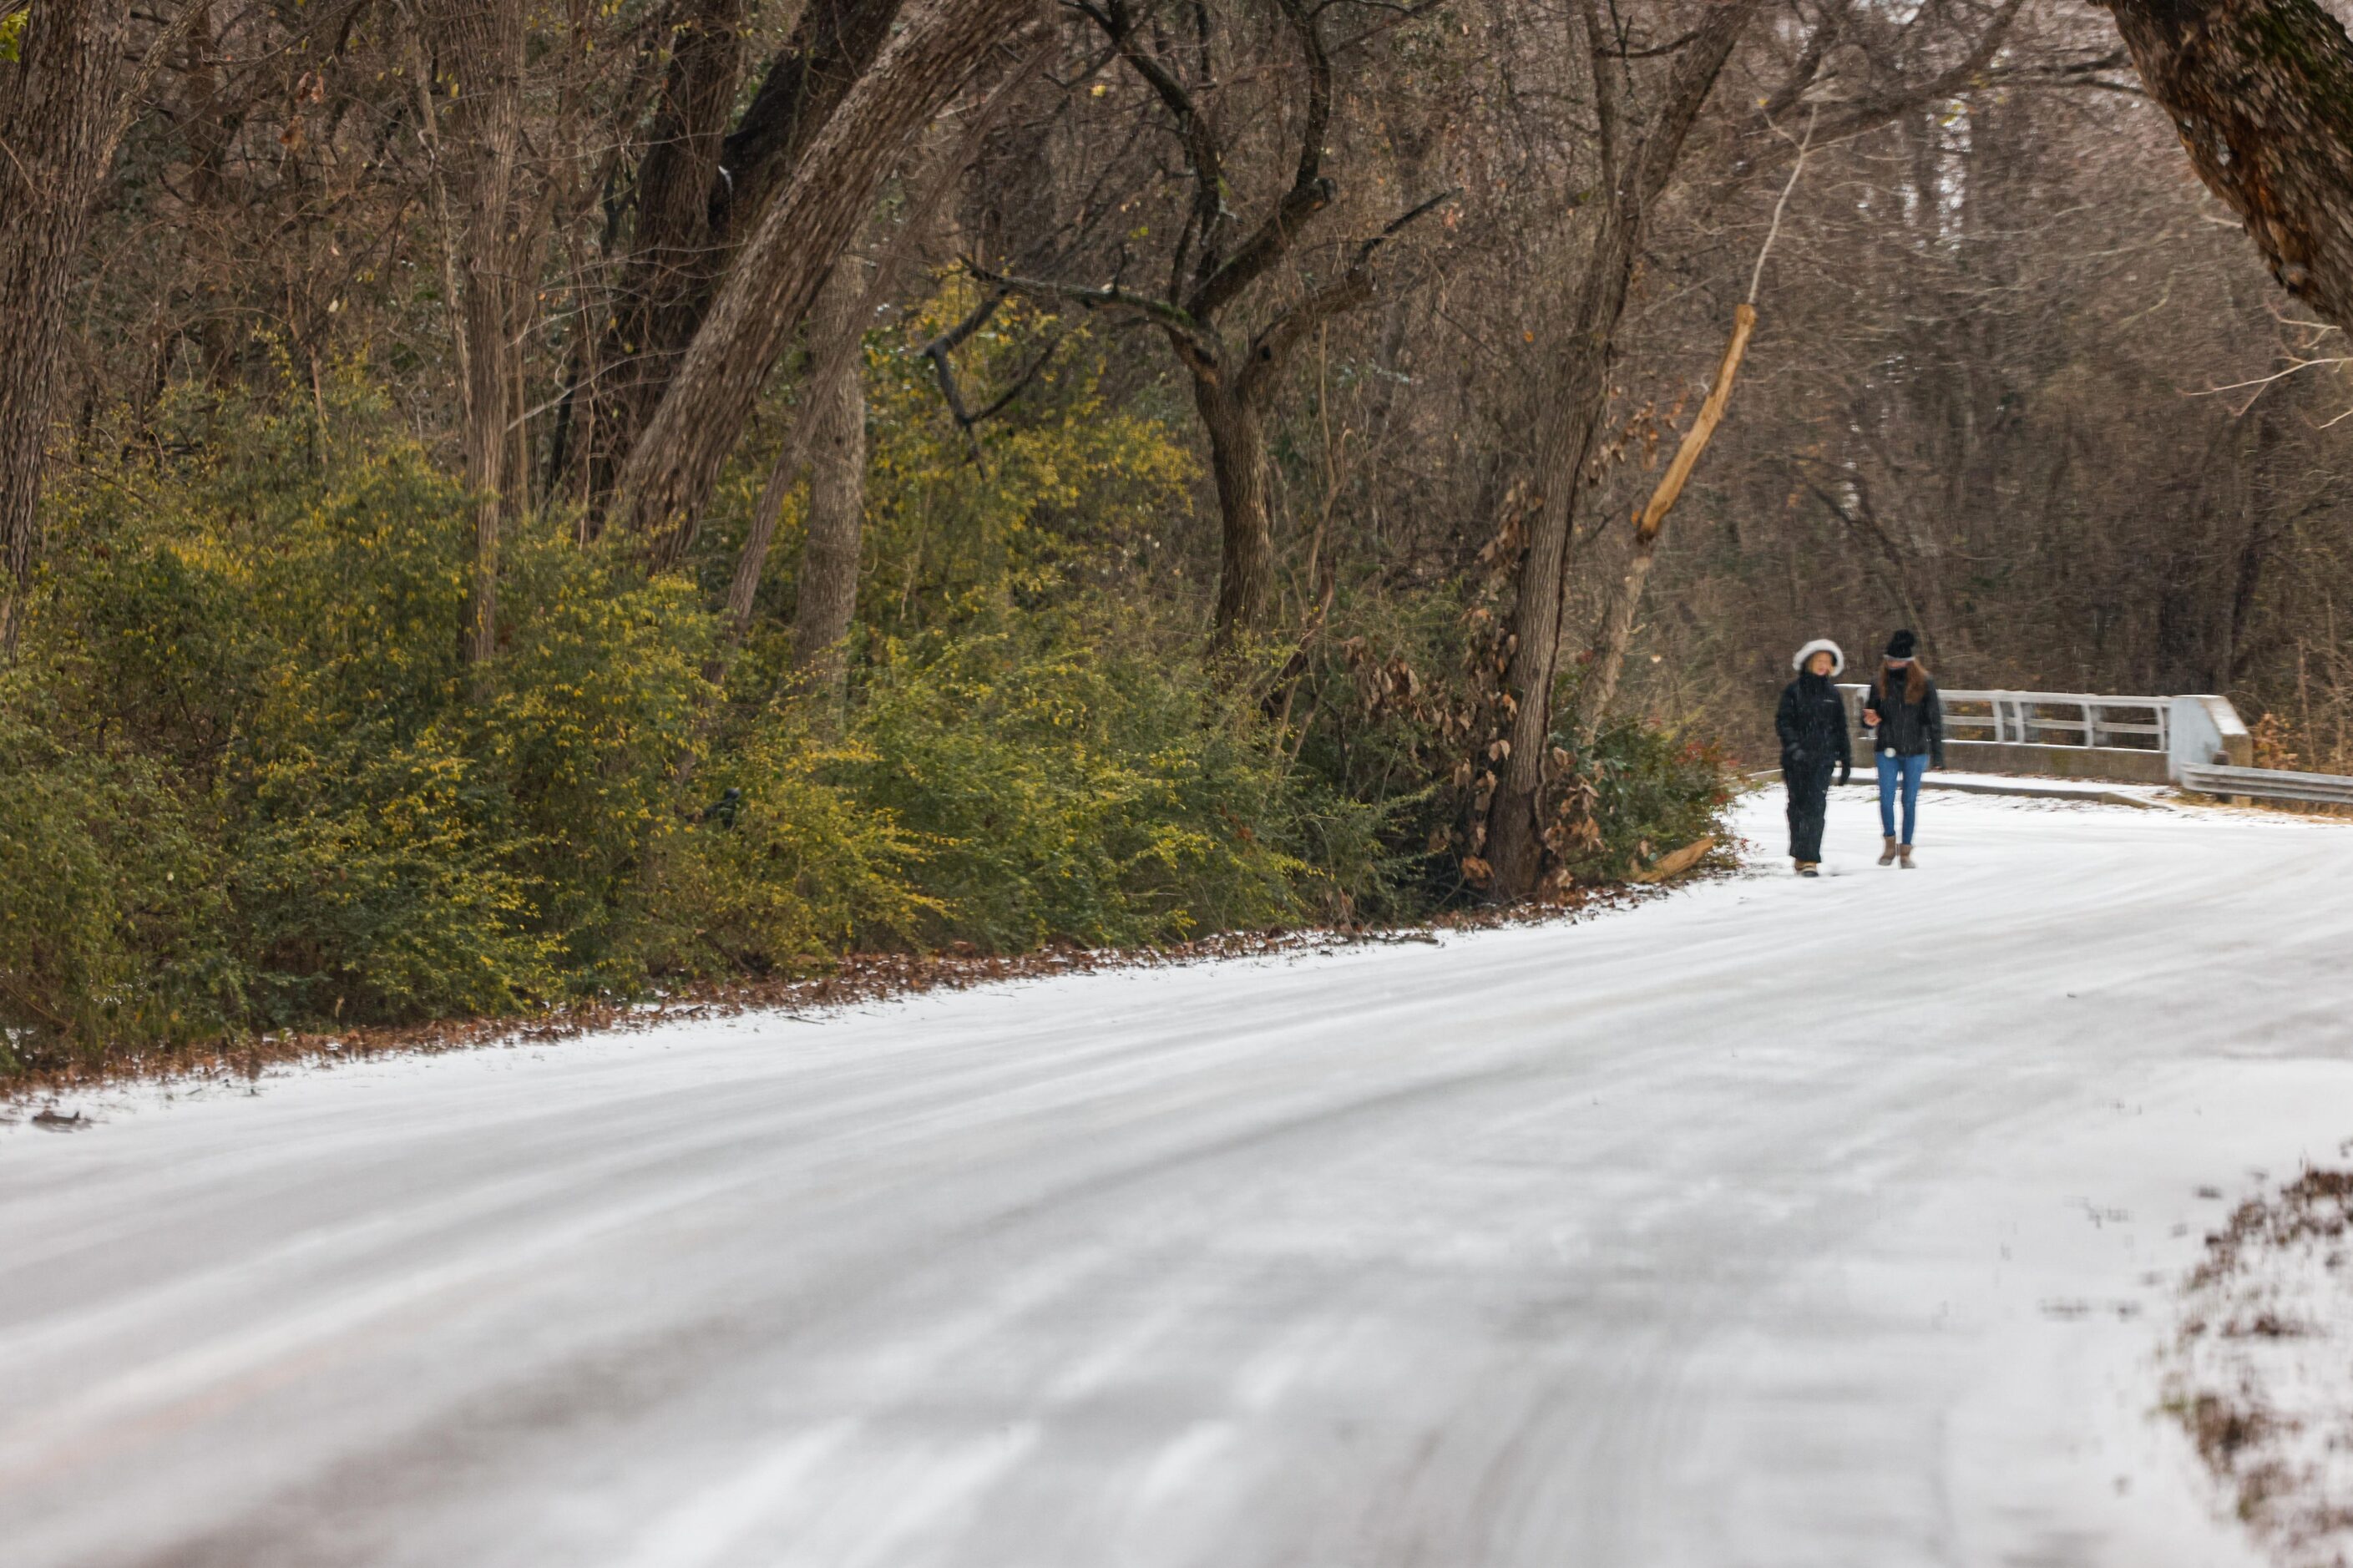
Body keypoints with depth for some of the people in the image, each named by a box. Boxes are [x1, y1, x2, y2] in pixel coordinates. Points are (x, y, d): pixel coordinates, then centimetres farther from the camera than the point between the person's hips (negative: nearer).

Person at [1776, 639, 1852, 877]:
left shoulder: (1833, 694, 11)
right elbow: (1783, 721, -3)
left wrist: (1846, 762, 14)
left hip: (1822, 760, 0)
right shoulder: (1793, 691, 3)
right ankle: (1801, 855, 18)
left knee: (1816, 807, -11)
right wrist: (1793, 746, -18)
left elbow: (1841, 730, 15)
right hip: (1797, 760, 0)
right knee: (1798, 806, 6)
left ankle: (1810, 859, -16)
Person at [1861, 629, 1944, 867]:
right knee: (1886, 798, -6)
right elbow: (1869, 710, 13)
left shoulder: (1923, 684, -4)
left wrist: (1937, 755, -4)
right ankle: (1890, 843, 14)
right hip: (1887, 751, 1)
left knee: (1910, 801, 4)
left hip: (1915, 752, -1)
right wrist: (1870, 720, -13)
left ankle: (1906, 850, 14)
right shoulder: (1879, 682, 1)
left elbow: (1935, 720, -2)